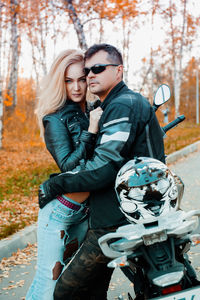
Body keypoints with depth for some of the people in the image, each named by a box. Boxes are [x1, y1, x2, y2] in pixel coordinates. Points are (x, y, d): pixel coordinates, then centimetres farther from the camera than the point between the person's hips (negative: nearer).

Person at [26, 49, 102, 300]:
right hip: (60, 211, -7)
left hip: (86, 210, 7)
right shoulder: (55, 119, -13)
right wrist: (91, 131, -27)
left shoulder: (91, 111, 6)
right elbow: (68, 166, -21)